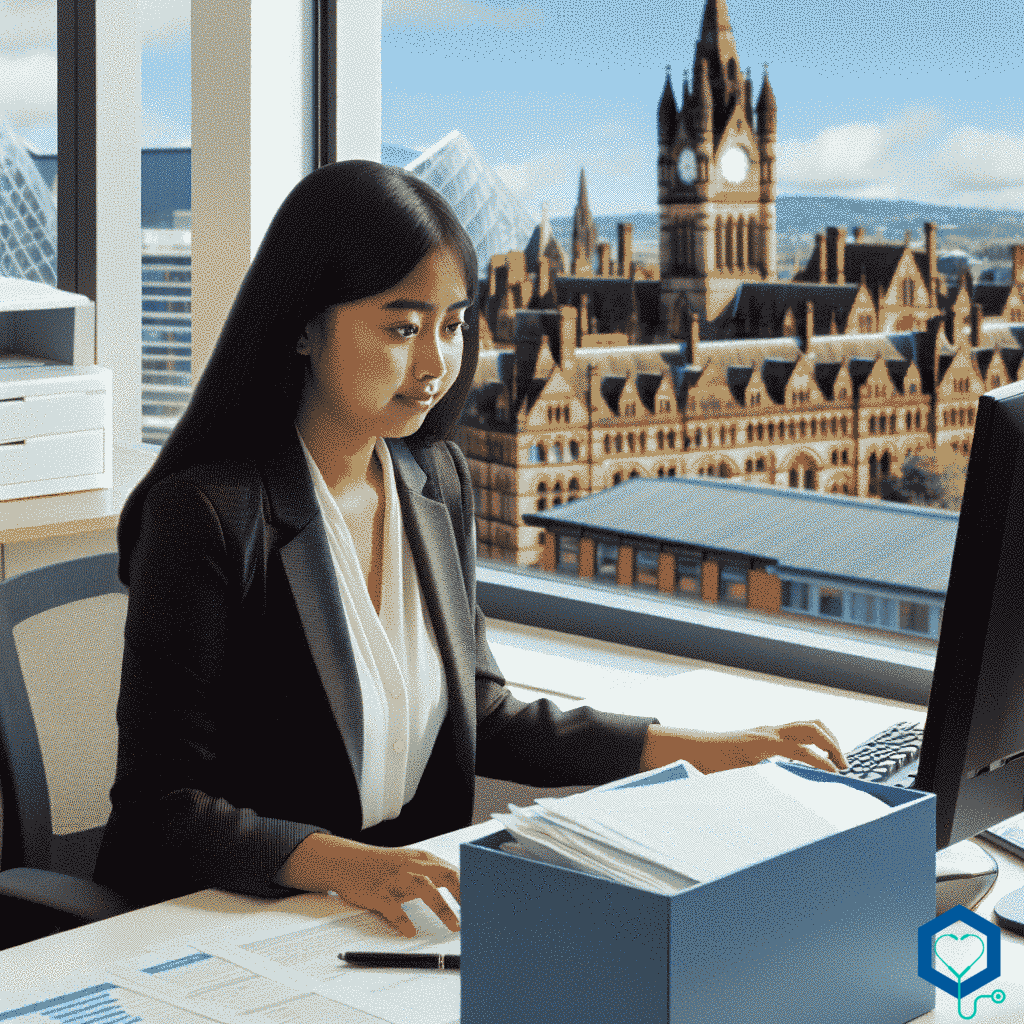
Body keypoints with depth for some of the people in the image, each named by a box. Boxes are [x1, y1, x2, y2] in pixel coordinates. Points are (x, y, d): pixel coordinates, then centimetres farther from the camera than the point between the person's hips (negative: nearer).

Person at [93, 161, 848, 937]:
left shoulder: (437, 479, 7)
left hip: (411, 899, 7)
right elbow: (161, 807, -16)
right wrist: (345, 864, -33)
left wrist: (711, 750, 8)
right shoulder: (205, 515, -16)